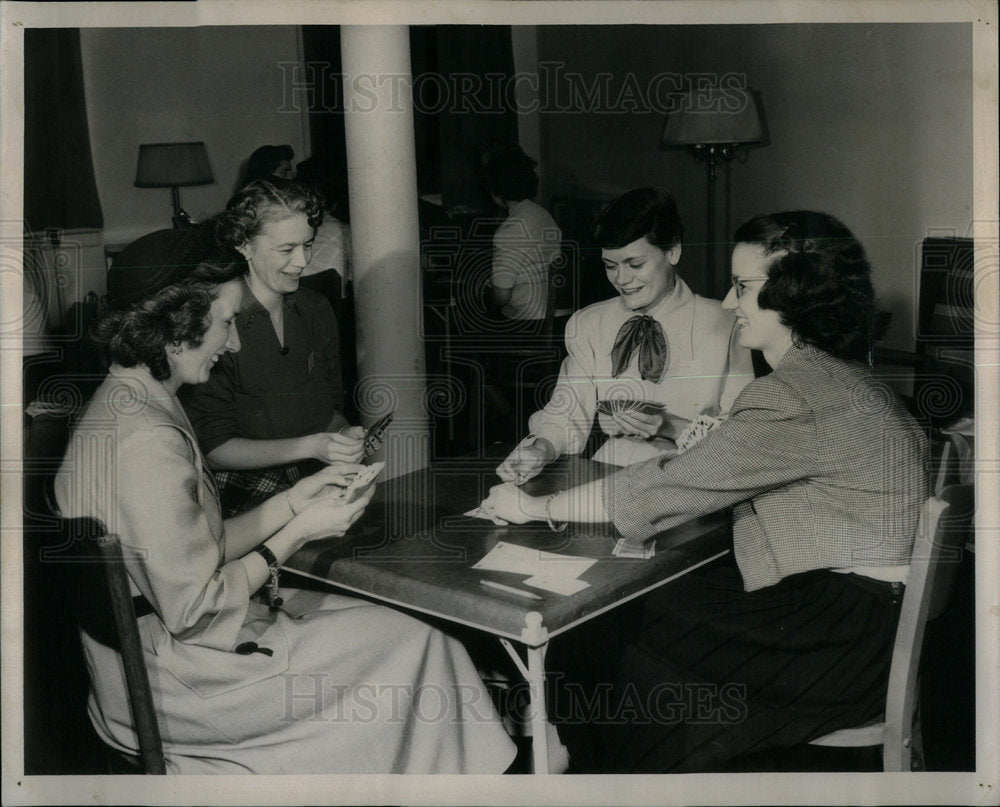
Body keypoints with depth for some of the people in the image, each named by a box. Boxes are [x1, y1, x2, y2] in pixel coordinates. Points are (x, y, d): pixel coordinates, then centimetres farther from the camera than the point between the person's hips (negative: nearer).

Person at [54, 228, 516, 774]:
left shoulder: (120, 407, 6)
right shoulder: (148, 443, -27)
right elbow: (192, 612, -24)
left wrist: (299, 498, 3)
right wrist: (300, 531, -14)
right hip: (170, 692, -10)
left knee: (384, 621, 10)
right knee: (411, 646, -4)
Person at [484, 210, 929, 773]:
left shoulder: (794, 396, -22)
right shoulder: (829, 373, 10)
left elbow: (676, 486, -20)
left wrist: (537, 506, -12)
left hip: (856, 621, -9)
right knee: (632, 614, 3)